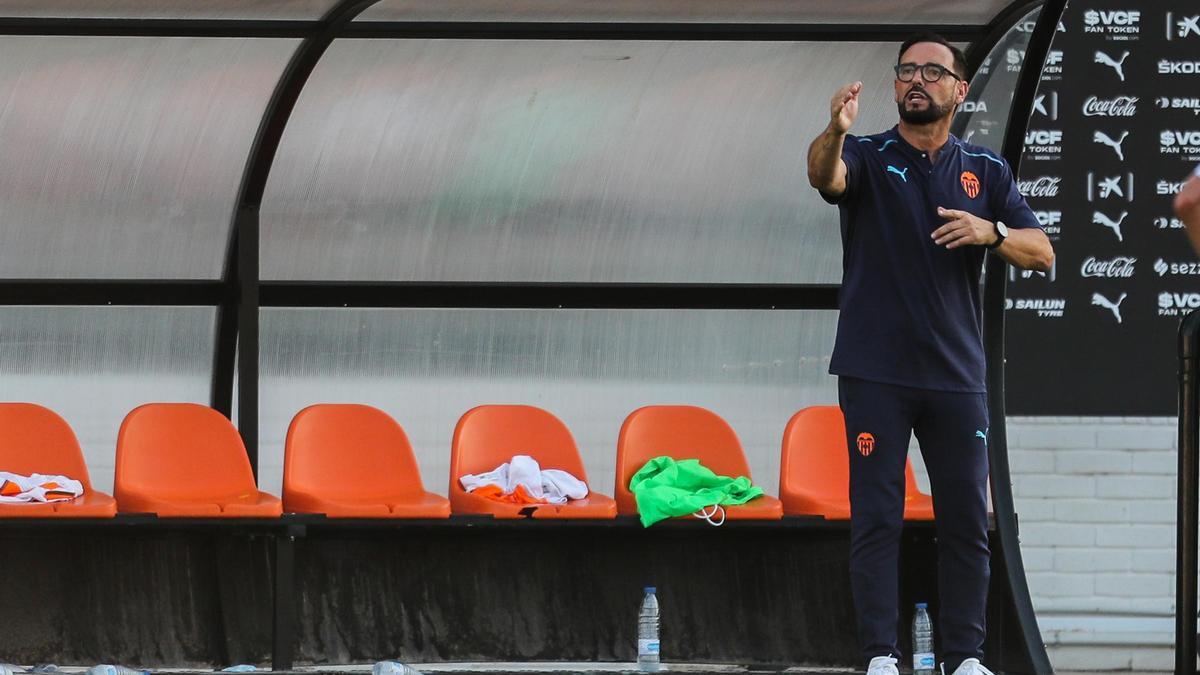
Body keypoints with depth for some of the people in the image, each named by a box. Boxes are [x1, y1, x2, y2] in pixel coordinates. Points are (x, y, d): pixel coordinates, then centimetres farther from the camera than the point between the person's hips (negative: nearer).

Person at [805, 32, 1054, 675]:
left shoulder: (986, 171, 11)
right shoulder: (867, 157, 3)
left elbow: (1042, 253, 5)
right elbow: (826, 175, -21)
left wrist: (992, 233, -16)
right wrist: (835, 134, -44)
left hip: (957, 375, 3)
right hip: (874, 374, -3)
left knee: (967, 520, 2)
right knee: (876, 517, -4)